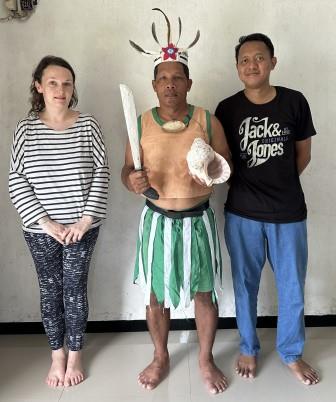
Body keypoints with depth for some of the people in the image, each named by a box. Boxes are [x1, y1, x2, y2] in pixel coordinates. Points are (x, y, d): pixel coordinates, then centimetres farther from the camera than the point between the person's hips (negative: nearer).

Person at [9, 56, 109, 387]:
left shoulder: (87, 125, -3)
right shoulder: (26, 128, -3)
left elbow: (101, 173, -4)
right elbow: (16, 181, -5)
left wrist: (87, 218, -12)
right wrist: (45, 222, -12)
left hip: (81, 228, 0)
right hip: (40, 229, 1)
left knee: (75, 290, 10)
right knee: (50, 290, 13)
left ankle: (75, 354, 30)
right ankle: (57, 354, 33)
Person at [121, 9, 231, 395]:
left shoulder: (207, 121, -6)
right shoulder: (141, 124, -3)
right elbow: (126, 170, 3)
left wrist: (213, 172, -22)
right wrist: (131, 181, -20)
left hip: (198, 220, -1)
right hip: (157, 221, 1)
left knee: (204, 292, 12)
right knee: (156, 294, 13)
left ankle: (206, 359, 35)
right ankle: (160, 358, 37)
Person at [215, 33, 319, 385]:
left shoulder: (295, 102, -3)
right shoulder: (227, 109, -4)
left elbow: (303, 153, 7)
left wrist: (279, 183, 3)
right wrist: (249, 185, -7)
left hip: (289, 211, 1)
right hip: (242, 212, 0)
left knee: (292, 286, 11)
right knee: (245, 285, 13)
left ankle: (291, 352, 35)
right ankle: (248, 348, 36)